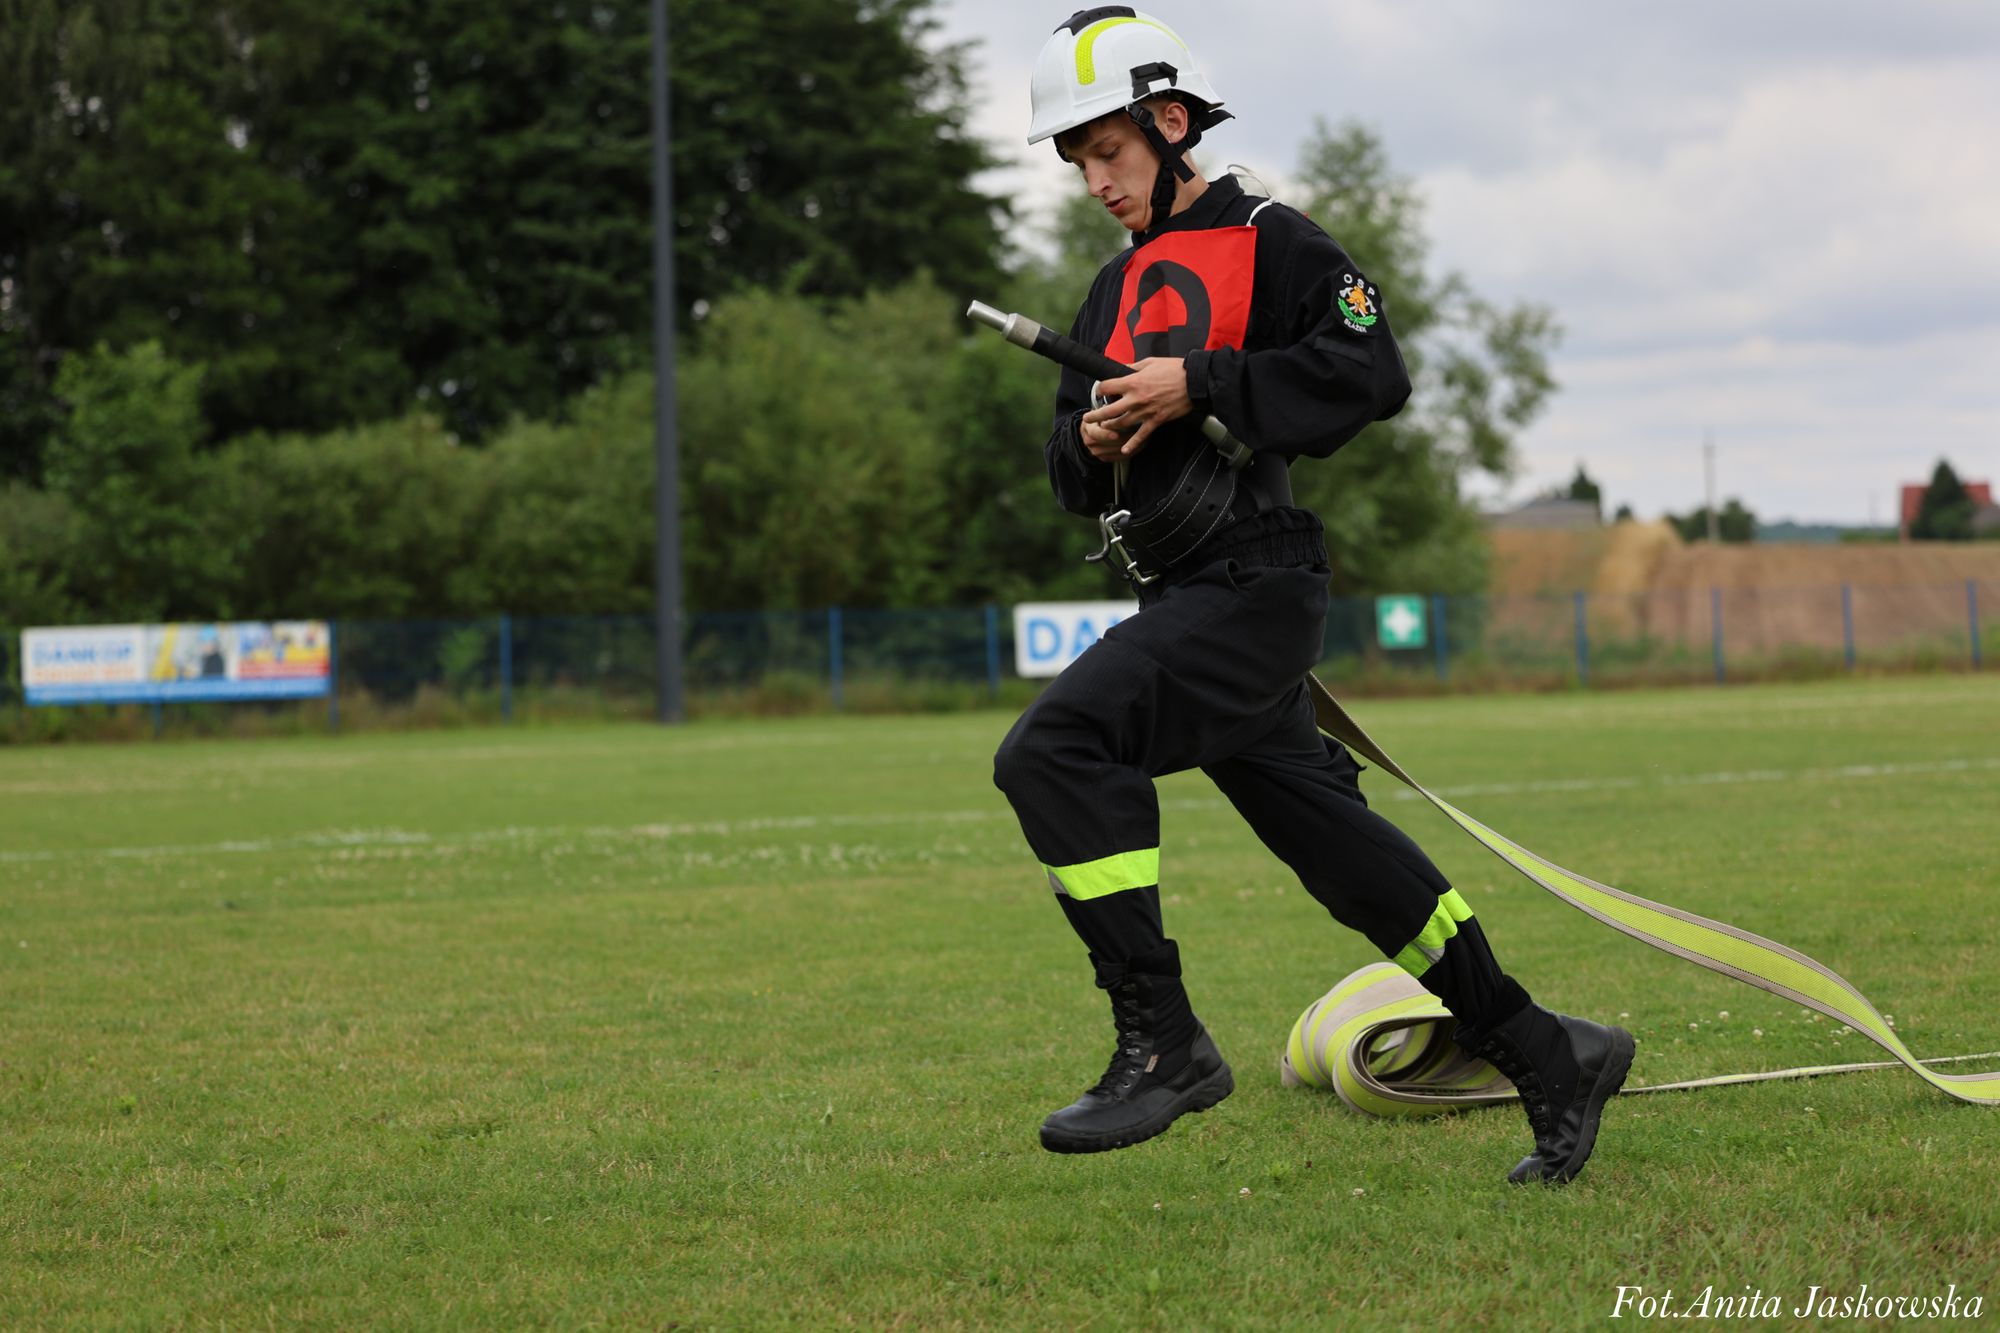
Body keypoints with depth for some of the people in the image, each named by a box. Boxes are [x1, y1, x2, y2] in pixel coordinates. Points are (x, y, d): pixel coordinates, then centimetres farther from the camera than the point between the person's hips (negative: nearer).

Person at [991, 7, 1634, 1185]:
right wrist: (1090, 437, 0)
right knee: (1339, 847, 10)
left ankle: (1164, 1044, -22)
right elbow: (1073, 473, 24)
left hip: (1255, 586, -9)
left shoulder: (1271, 244, -3)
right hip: (1192, 599, 9)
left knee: (1056, 748, -23)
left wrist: (1200, 386, -18)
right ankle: (1546, 1057, 19)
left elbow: (1372, 373, -16)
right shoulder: (1120, 291, 21)